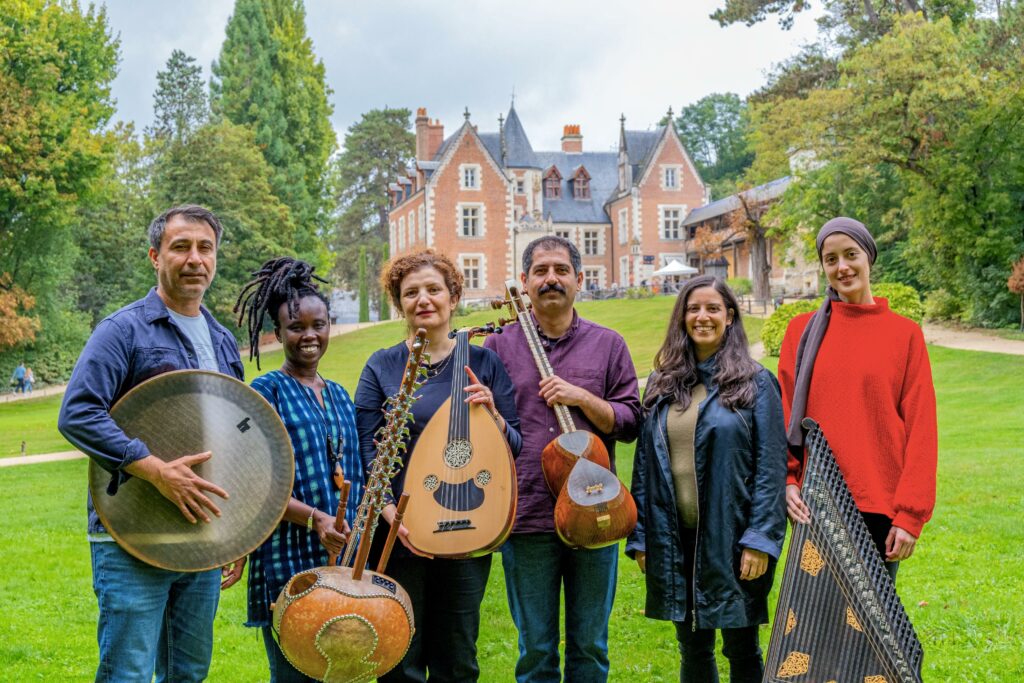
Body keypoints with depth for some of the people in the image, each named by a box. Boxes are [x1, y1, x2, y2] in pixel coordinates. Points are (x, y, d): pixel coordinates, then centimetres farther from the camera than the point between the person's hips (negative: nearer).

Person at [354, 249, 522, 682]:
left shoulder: (483, 363, 4)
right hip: (400, 533, -1)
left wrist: (492, 415, -15)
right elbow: (366, 454, -2)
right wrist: (392, 514, -16)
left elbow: (514, 447, 5)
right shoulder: (381, 367, 1)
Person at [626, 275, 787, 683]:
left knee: (741, 649, 8)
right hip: (674, 540, 4)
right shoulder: (661, 384, 9)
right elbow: (644, 463, 9)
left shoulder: (754, 383, -3)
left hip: (731, 537, -3)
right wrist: (639, 537, 5)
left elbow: (771, 466, -7)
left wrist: (761, 540, -14)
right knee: (692, 649, 13)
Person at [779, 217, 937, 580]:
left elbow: (921, 430, -1)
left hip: (880, 506, -1)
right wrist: (788, 479, -7)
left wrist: (910, 514, -7)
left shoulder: (905, 333, 2)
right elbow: (785, 415, 7)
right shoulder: (803, 331, 7)